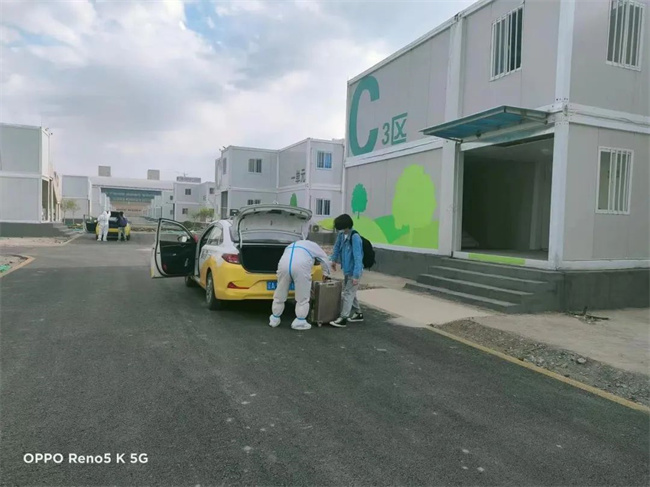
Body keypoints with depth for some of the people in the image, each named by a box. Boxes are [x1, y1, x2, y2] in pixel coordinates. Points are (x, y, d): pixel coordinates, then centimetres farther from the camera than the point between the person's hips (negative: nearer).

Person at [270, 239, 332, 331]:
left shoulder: (290, 246, 41)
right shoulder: (313, 245, 31)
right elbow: (325, 259, 34)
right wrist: (326, 273, 50)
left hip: (284, 265, 4)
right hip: (300, 266, -4)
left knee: (280, 295, 17)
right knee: (302, 297, 9)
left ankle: (275, 319, 29)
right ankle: (300, 322, 14)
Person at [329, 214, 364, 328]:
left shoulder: (355, 237, -25)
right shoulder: (342, 235, -1)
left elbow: (358, 258, -27)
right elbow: (337, 246, 20)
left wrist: (356, 275, -29)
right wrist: (334, 259, 25)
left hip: (353, 271, -9)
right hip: (346, 270, 9)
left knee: (348, 294, -5)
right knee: (350, 292, 18)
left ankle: (343, 318, 1)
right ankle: (358, 313, 32)